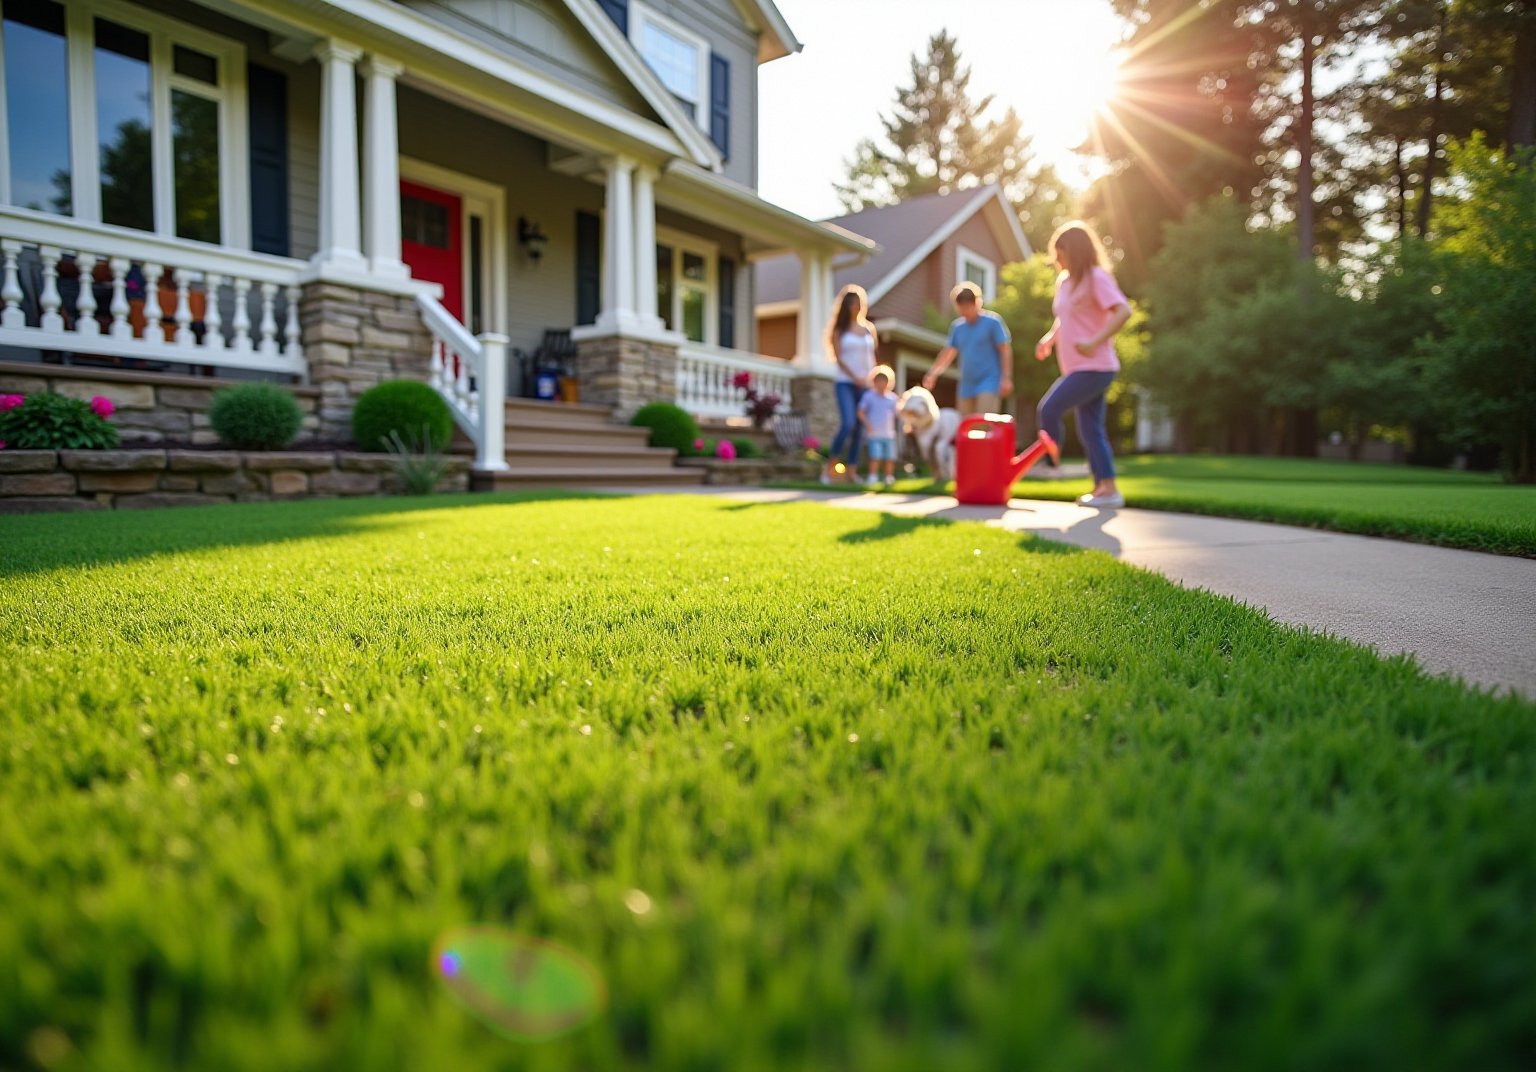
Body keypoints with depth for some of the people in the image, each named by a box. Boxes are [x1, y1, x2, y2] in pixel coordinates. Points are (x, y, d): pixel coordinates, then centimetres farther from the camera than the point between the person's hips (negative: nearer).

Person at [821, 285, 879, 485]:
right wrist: (855, 377, -15)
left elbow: (872, 356, 15)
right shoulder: (839, 330, 4)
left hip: (865, 384, 4)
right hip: (845, 383, -4)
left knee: (859, 429, 2)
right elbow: (838, 357, -4)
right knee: (847, 424, -19)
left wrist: (871, 377, -1)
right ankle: (829, 468, -11)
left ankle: (852, 471, 5)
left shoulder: (869, 329, 15)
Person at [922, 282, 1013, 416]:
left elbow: (1005, 350, -8)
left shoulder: (992, 322, -7)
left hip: (989, 384, -6)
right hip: (967, 386, 6)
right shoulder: (958, 326, 9)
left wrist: (1006, 378, -16)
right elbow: (949, 352, 11)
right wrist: (933, 374, 0)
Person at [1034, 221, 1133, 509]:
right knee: (1090, 430, 7)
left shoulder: (1096, 277, -11)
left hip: (1095, 367, -9)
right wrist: (1049, 339, 10)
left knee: (1049, 408, -14)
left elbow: (1123, 311, -22)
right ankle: (1106, 489, 10)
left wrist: (1095, 342, -32)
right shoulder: (1065, 282, 14)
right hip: (1079, 368, 9)